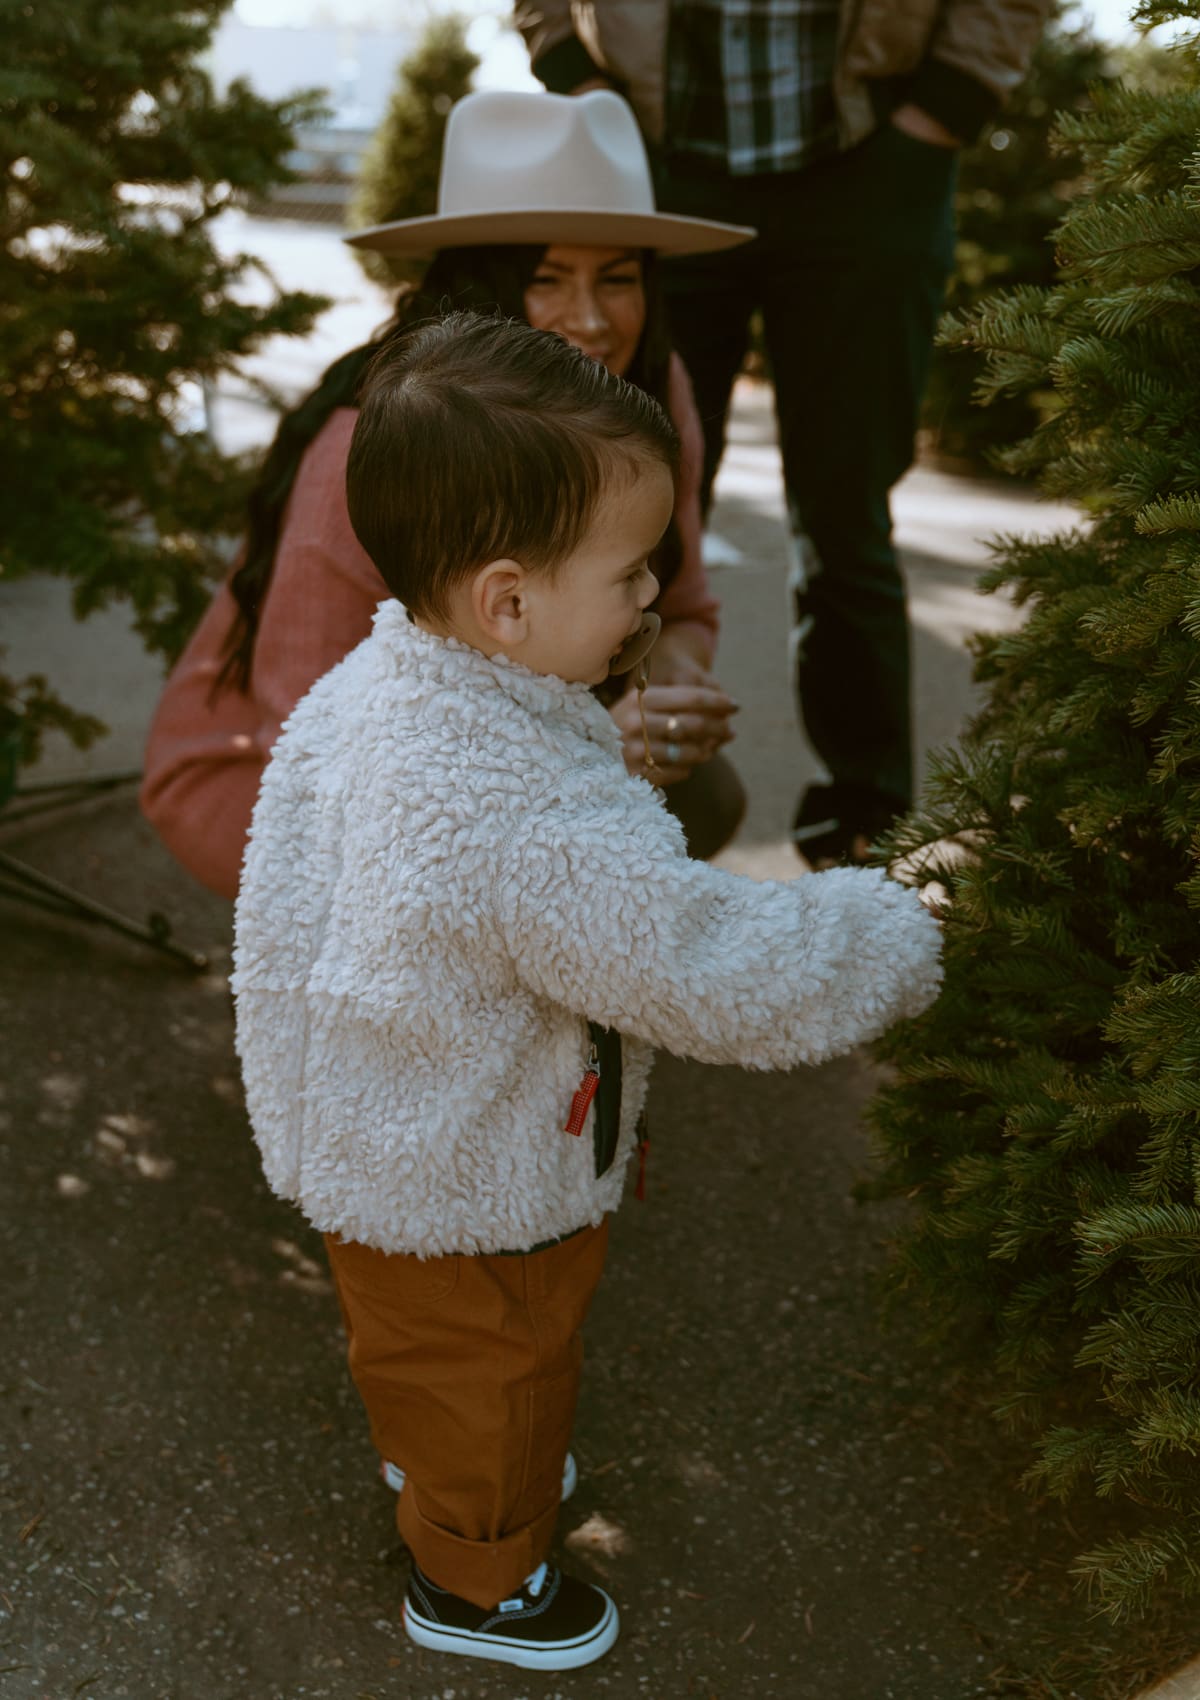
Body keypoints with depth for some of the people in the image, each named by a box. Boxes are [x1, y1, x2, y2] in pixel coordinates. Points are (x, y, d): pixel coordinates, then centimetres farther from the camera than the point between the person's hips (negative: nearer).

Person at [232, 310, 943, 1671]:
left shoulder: (364, 692, -12)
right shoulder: (534, 827, -41)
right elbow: (716, 971, -35)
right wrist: (902, 940, -20)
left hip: (366, 1146, 8)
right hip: (474, 1199, -8)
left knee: (412, 1346, 35)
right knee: (494, 1375, 21)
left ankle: (427, 1456, 64)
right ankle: (474, 1580, 49)